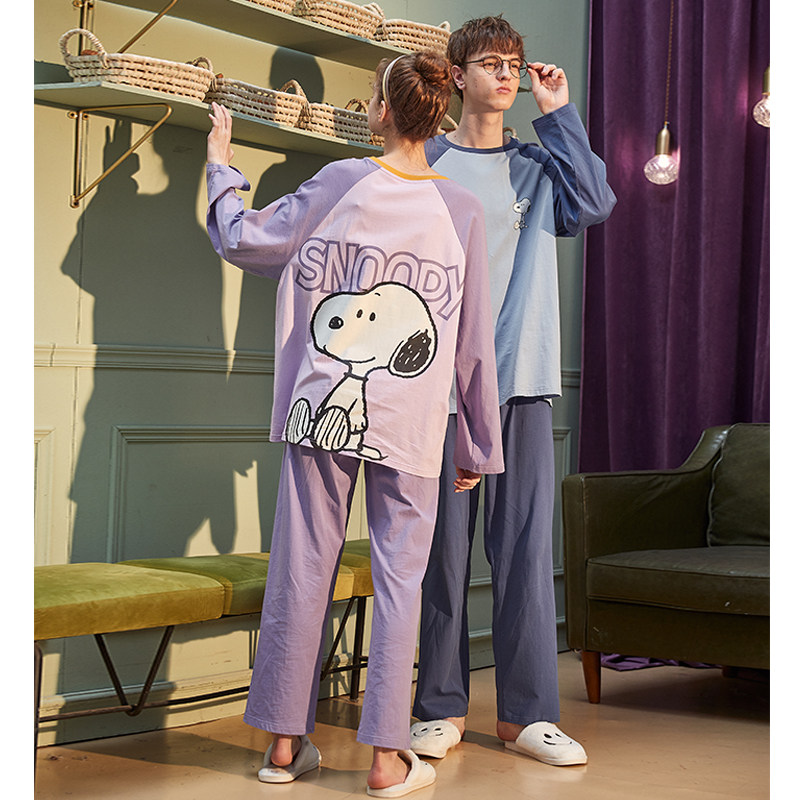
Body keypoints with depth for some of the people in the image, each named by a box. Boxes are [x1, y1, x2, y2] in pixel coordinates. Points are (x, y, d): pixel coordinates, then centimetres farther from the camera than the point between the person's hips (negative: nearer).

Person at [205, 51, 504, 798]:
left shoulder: (342, 183, -3)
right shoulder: (462, 211, 0)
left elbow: (242, 240, 7)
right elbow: (473, 344, 2)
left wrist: (220, 166, 24)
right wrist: (478, 447, 10)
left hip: (321, 412, 1)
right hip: (410, 428, -1)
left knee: (303, 570, 8)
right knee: (399, 582, 5)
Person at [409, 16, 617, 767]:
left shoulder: (537, 166, 15)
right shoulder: (425, 163, 7)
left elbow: (595, 204, -5)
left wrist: (558, 114, -1)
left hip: (522, 379, 2)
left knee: (525, 542, 2)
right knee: (444, 543, 2)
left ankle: (525, 710, 9)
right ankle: (442, 706, 12)